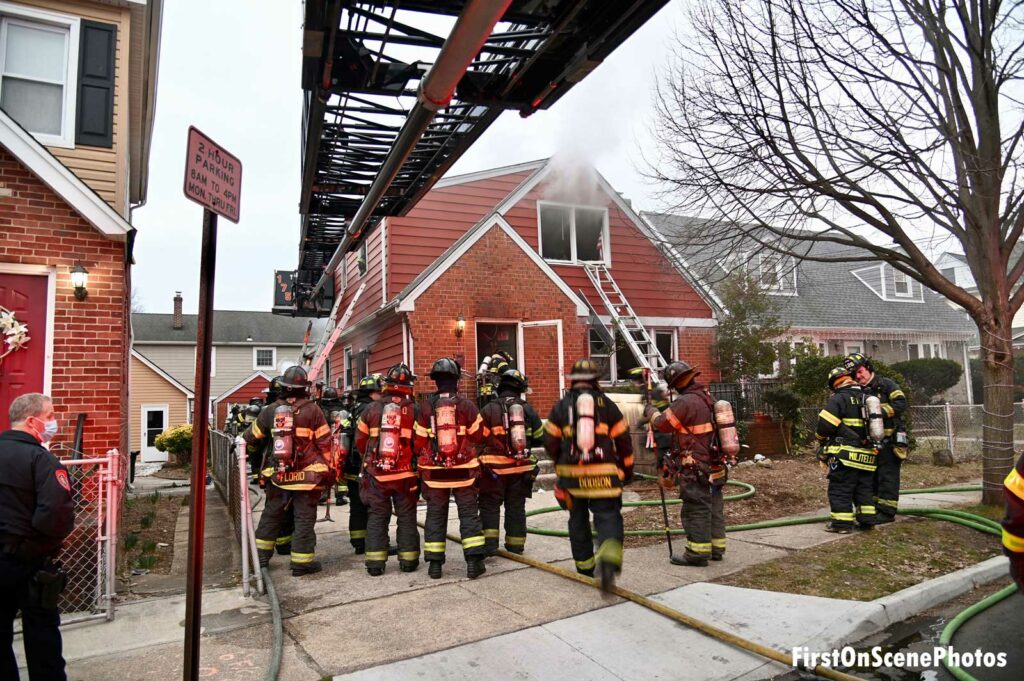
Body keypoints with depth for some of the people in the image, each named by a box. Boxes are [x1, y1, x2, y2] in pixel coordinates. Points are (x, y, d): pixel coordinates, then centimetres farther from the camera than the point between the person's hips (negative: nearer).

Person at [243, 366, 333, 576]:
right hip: (307, 475, -4)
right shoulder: (312, 410, -10)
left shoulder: (271, 412, 4)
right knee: (304, 518, 3)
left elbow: (250, 436, 18)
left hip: (279, 475, 4)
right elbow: (325, 443, -8)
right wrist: (328, 469, 2)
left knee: (271, 514, 19)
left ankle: (261, 556, 26)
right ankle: (301, 563, 7)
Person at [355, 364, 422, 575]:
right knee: (407, 517, 10)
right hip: (405, 473, -1)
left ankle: (375, 562, 12)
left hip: (376, 473, 1)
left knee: (377, 517, 10)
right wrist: (411, 457, 7)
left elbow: (360, 441, 4)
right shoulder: (414, 410, -8)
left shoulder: (371, 409, -2)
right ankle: (408, 560, 16)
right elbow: (421, 443, -13)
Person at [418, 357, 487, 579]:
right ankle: (474, 561, 2)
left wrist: (423, 464, 15)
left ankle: (434, 563, 13)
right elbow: (477, 436, 0)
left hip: (435, 470, 1)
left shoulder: (426, 407, -5)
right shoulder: (467, 406, -8)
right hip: (463, 469, -1)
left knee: (435, 514, 11)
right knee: (469, 513, 7)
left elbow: (419, 441, -1)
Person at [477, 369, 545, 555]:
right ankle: (516, 544, 21)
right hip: (521, 467, 3)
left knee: (490, 505, 7)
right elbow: (539, 438, 9)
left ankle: (489, 542, -1)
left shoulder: (489, 409, -8)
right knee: (516, 506, 14)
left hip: (495, 467, -3)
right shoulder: (528, 409, 2)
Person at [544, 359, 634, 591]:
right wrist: (627, 470, 17)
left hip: (572, 474, 2)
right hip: (603, 474, -1)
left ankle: (585, 567, 26)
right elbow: (623, 440, 4)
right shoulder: (607, 404, 2)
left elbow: (550, 441, 5)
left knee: (578, 521, 17)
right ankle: (609, 561, -25)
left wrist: (560, 462, 24)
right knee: (608, 518, 0)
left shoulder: (561, 406, 3)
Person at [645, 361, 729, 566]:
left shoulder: (685, 402, -19)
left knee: (696, 509, -2)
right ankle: (716, 548, 24)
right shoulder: (707, 399, 10)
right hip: (714, 466, 9)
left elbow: (663, 424, -12)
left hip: (696, 469, -9)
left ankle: (698, 553, 3)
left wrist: (651, 411, 6)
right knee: (713, 507, 15)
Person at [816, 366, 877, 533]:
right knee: (864, 489, 17)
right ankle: (866, 520, 19)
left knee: (840, 488, -2)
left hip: (845, 454, -7)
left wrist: (821, 438, 3)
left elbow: (825, 424, -16)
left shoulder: (838, 399, -9)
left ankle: (842, 522, -2)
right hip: (867, 455, 7)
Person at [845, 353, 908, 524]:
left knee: (888, 476, -4)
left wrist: (881, 412, -22)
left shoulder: (886, 384, -4)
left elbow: (901, 403, -14)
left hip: (889, 440, -7)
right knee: (872, 476, 13)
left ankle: (887, 511, 1)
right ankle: (875, 508, 23)